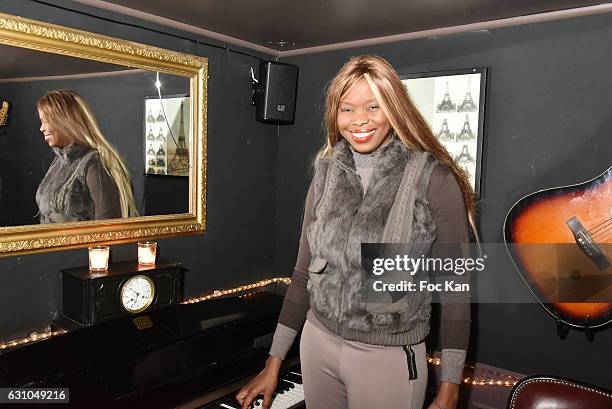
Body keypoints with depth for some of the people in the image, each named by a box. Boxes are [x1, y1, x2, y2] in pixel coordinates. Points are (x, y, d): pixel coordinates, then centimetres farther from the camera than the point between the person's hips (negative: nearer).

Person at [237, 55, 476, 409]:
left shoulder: (434, 180, -13)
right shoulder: (326, 175, 0)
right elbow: (304, 273, 5)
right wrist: (274, 363, 7)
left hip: (389, 357, -4)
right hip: (318, 343, 4)